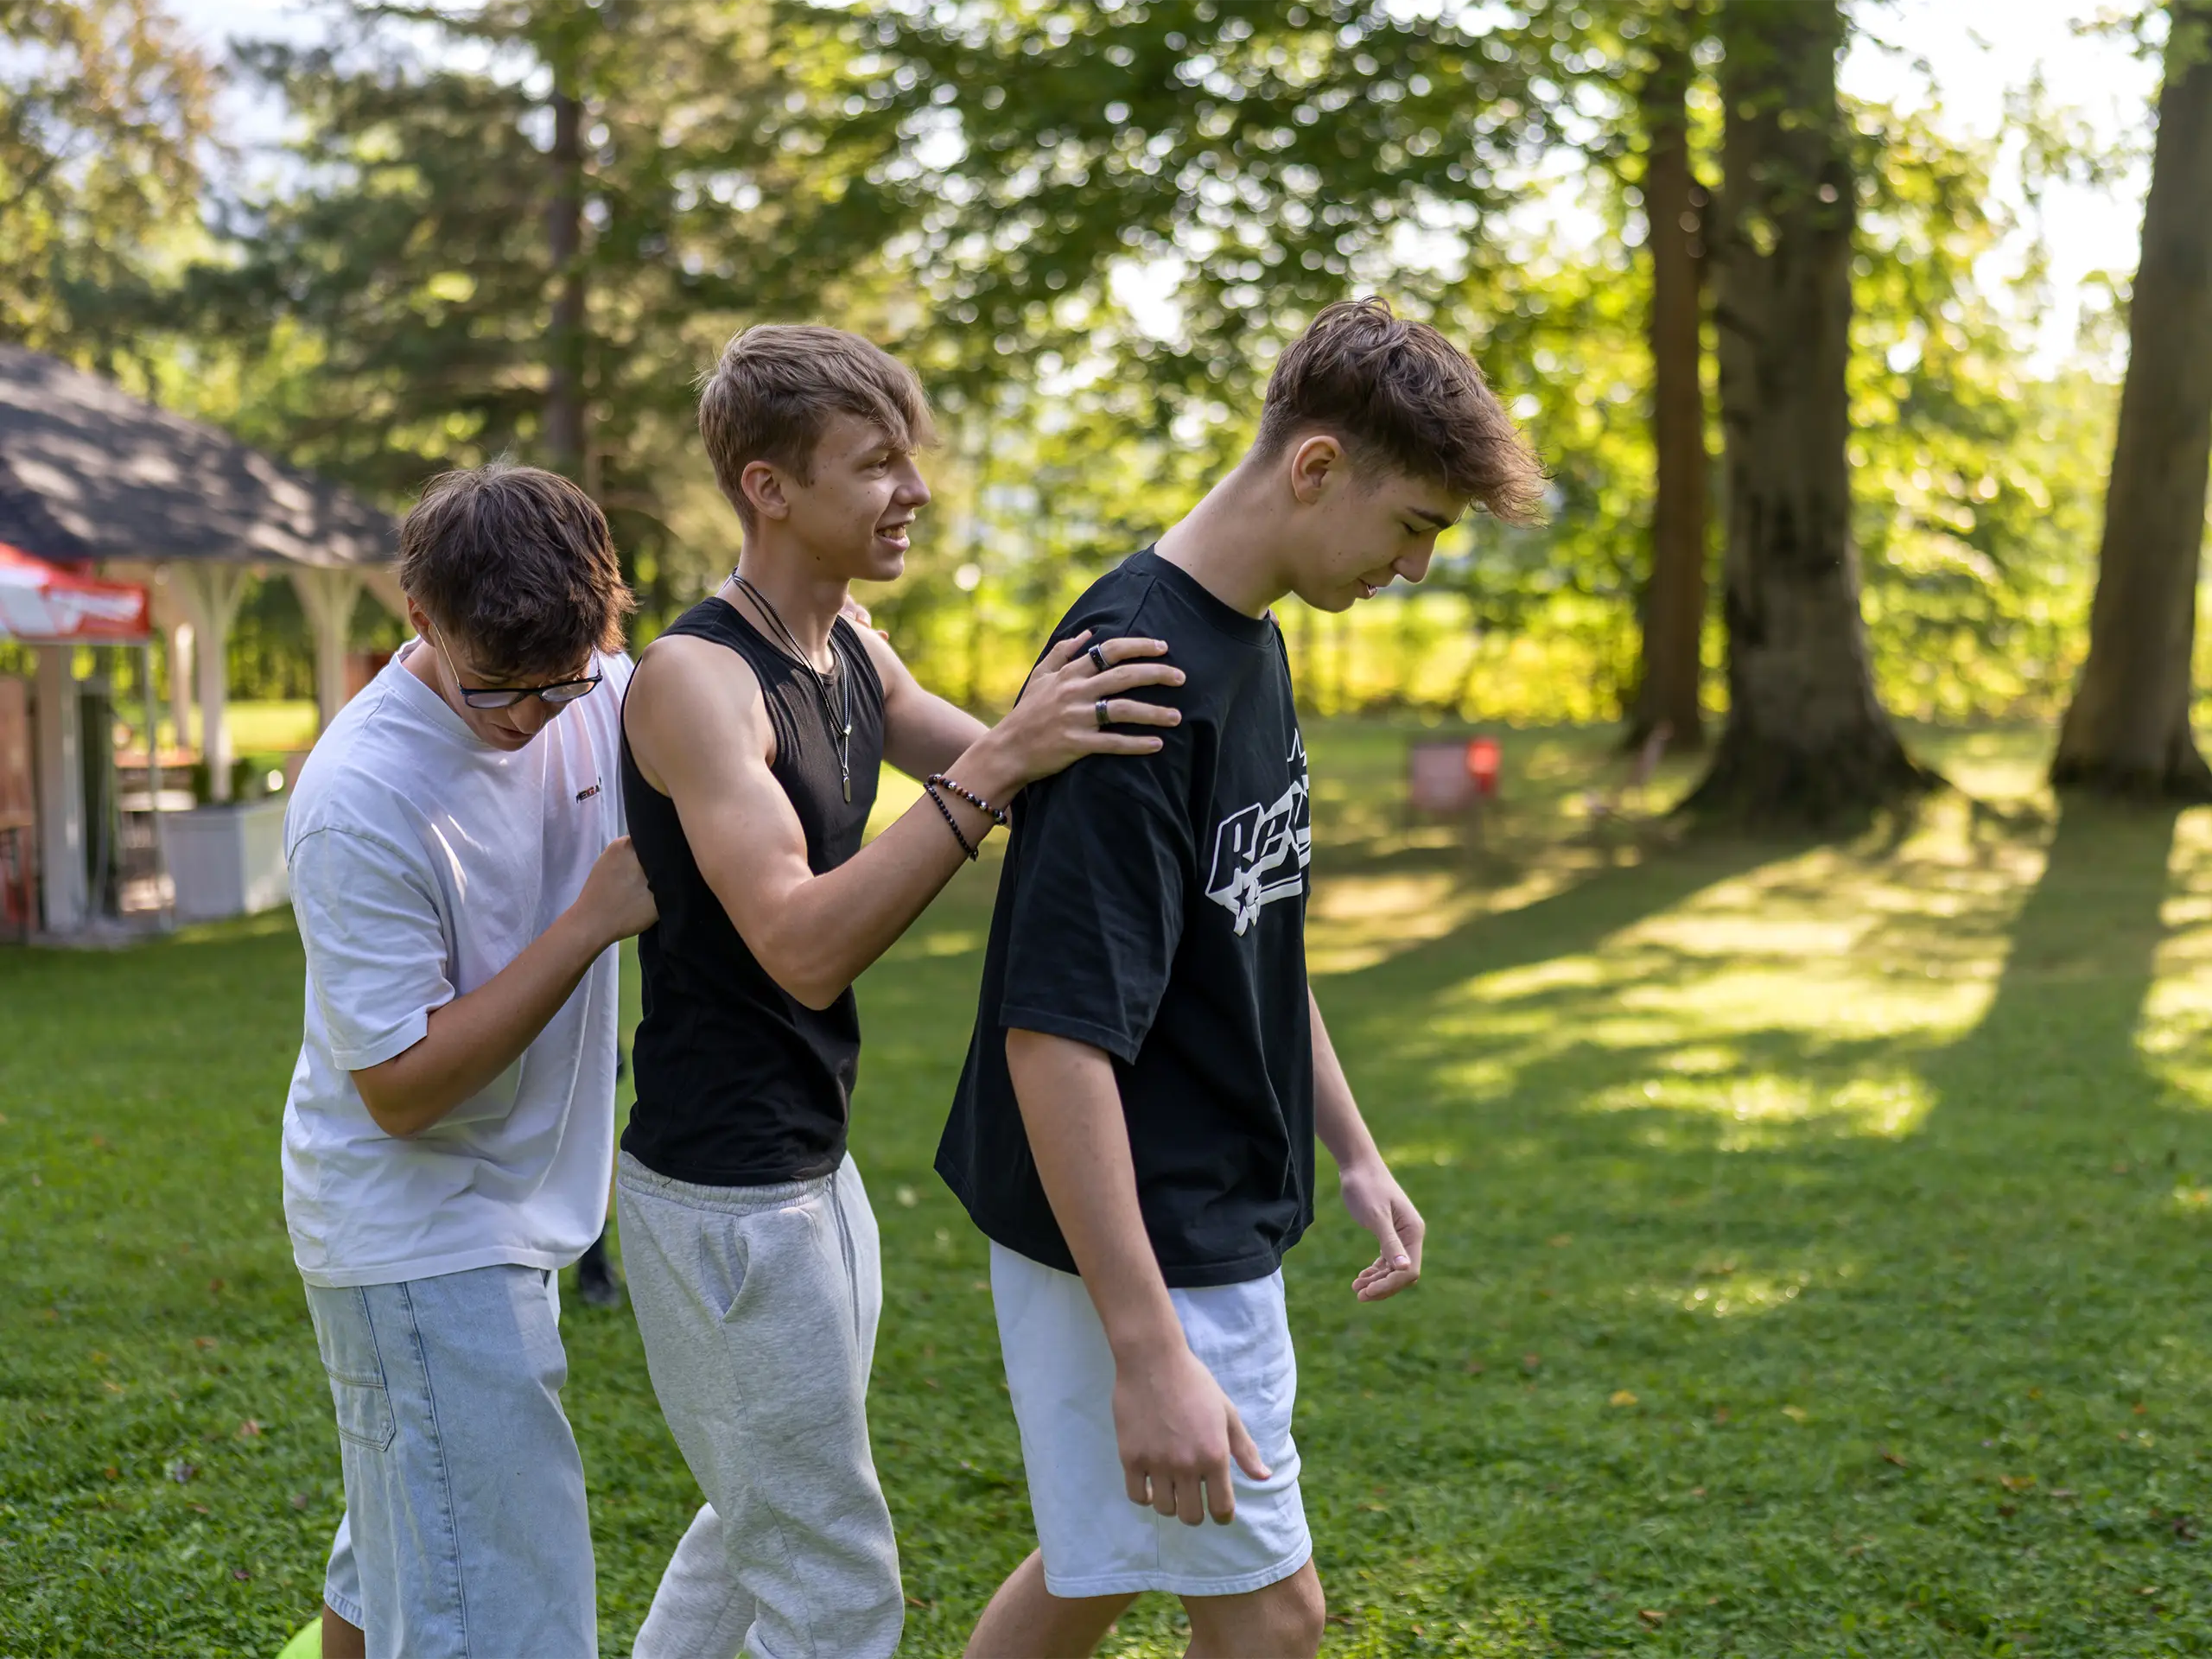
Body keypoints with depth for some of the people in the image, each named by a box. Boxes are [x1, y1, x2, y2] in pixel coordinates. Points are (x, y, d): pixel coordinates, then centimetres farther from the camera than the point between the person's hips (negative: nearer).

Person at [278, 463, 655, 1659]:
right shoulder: (360, 801, -25)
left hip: (500, 1217, 7)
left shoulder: (600, 693, -5)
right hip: (416, 1236, -7)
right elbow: (402, 1087, -23)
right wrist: (592, 921, -25)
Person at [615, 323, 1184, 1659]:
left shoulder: (853, 654, 7)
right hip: (725, 1191, -9)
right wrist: (998, 765, -37)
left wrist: (1086, 725, -9)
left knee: (757, 1528, 24)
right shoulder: (696, 676, -21)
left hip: (812, 1165, 9)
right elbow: (803, 948, -31)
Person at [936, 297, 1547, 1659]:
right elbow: (1055, 1035, -27)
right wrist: (1149, 1352, -28)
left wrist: (1356, 1154, 20)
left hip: (1215, 1225, 9)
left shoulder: (1253, 646, 8)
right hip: (1132, 1249, -9)